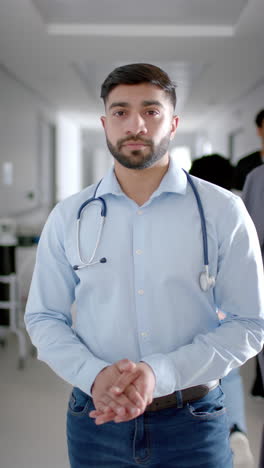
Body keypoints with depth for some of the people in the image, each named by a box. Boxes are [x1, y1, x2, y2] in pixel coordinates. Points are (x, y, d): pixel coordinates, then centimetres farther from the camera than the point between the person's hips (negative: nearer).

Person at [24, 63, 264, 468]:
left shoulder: (223, 212, -6)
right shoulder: (68, 217, -1)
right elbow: (43, 317, 2)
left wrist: (160, 374, -19)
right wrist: (94, 375, -16)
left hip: (193, 422, -1)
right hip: (97, 420, 2)